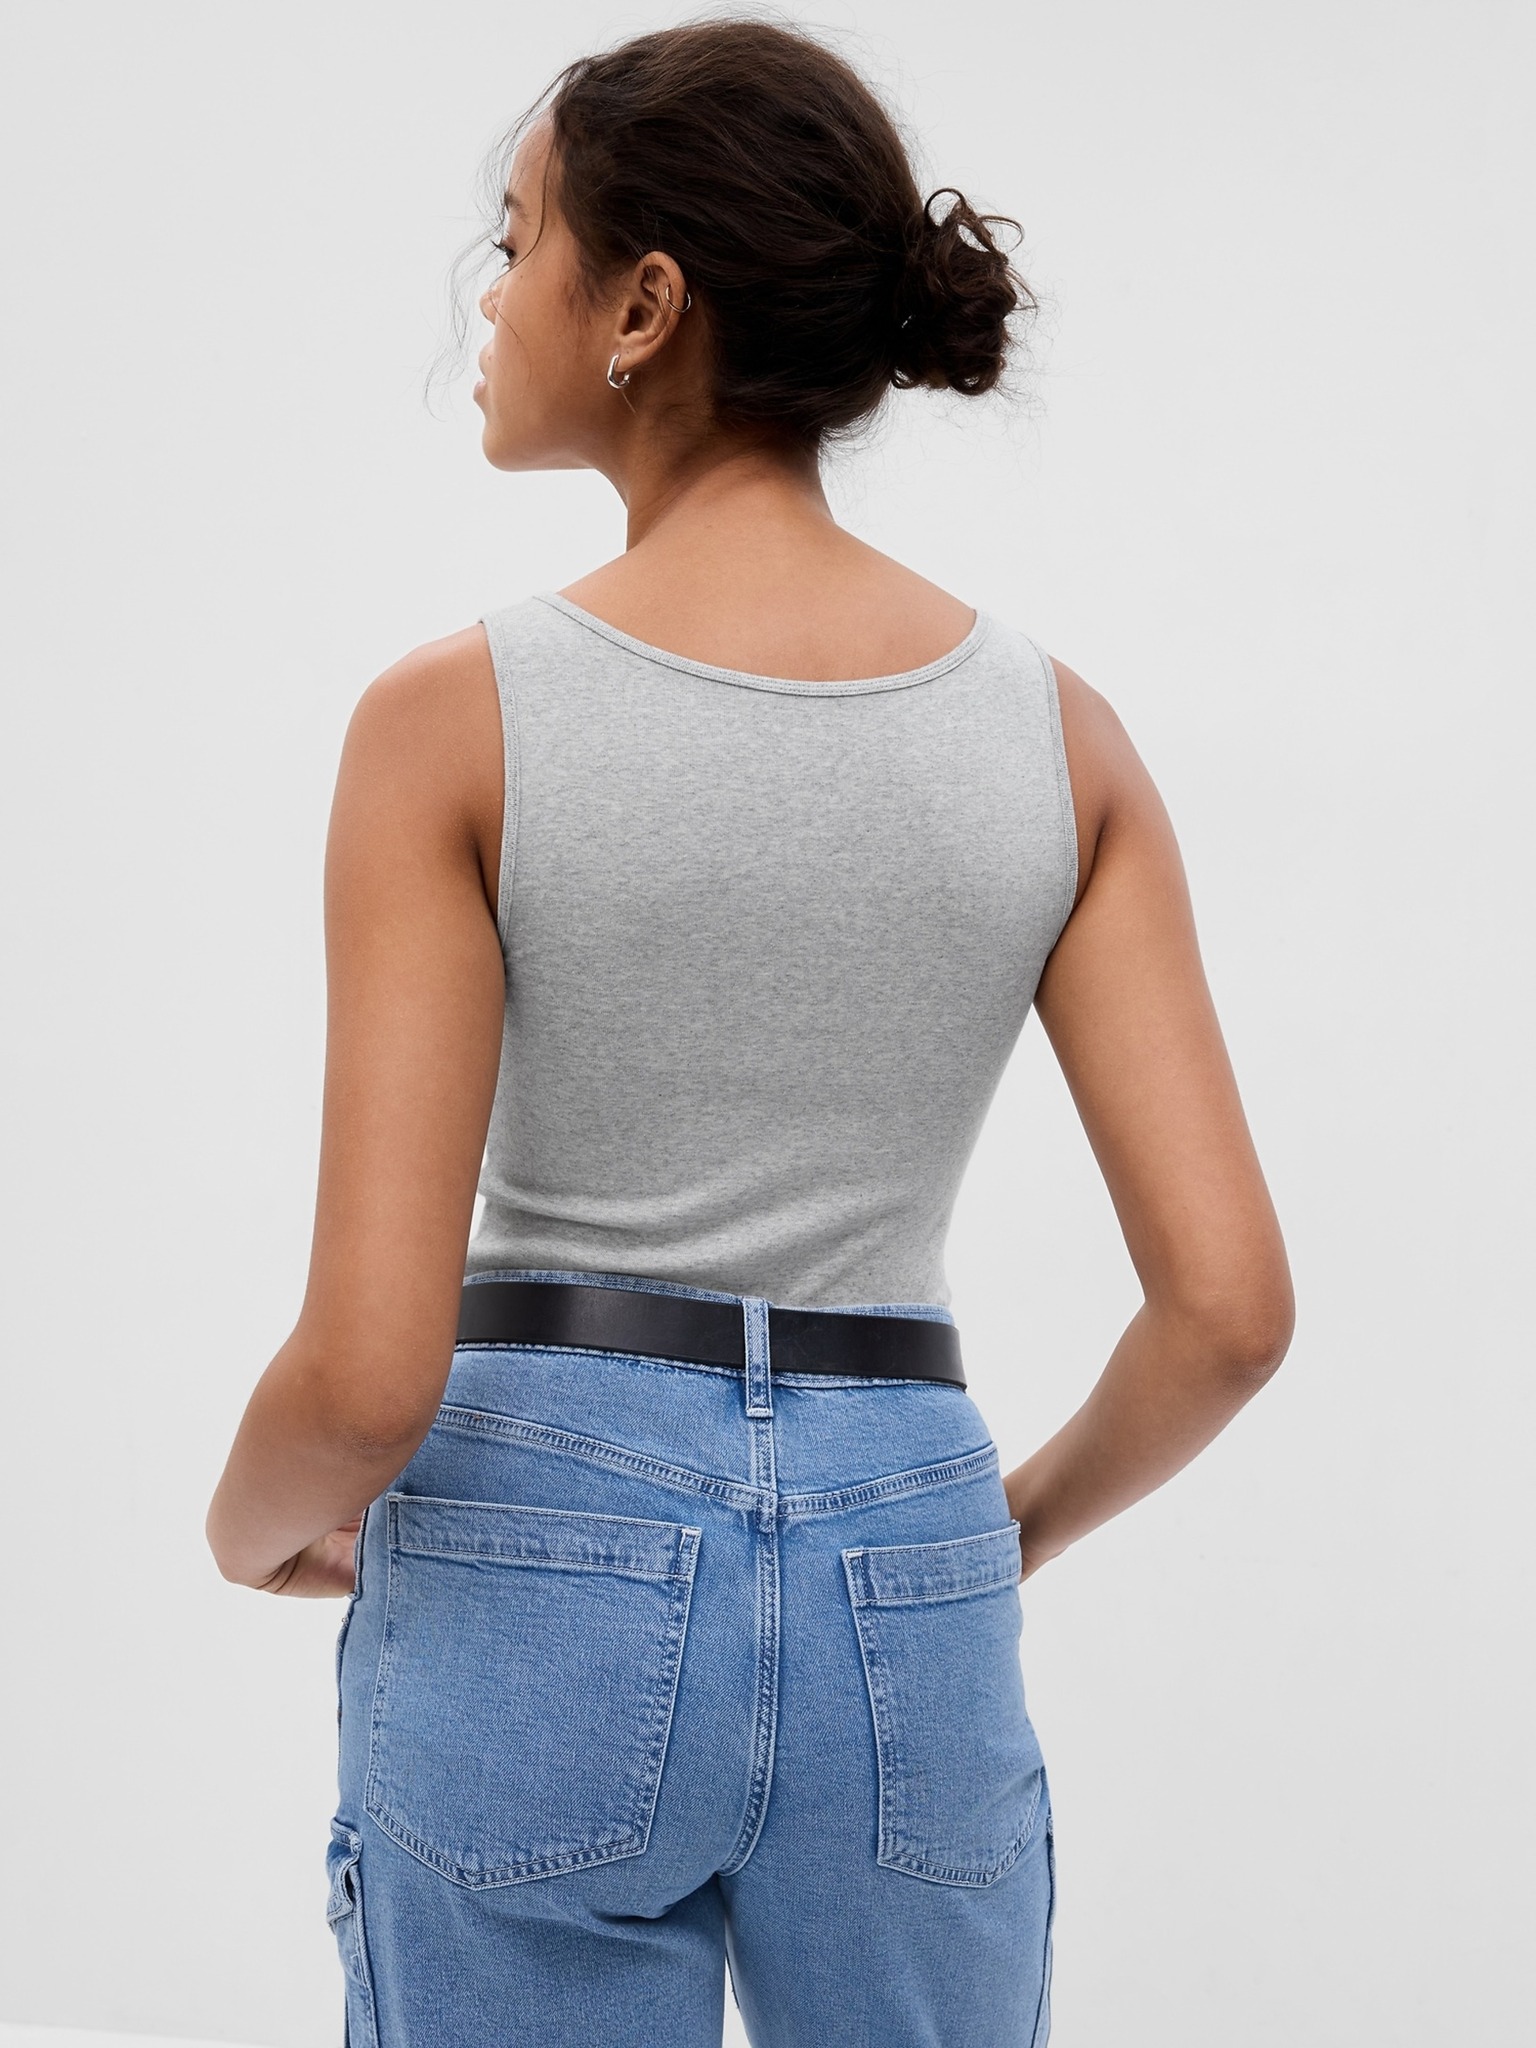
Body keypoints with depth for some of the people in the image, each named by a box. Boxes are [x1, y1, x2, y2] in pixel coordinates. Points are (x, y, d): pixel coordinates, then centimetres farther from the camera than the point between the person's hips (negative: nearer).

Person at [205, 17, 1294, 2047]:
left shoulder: (455, 717, -12)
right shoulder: (1056, 729, -2)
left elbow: (371, 1363, -16)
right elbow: (1231, 1301, -5)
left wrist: (253, 1521, 8)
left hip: (544, 1606, -2)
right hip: (903, 1627, 3)